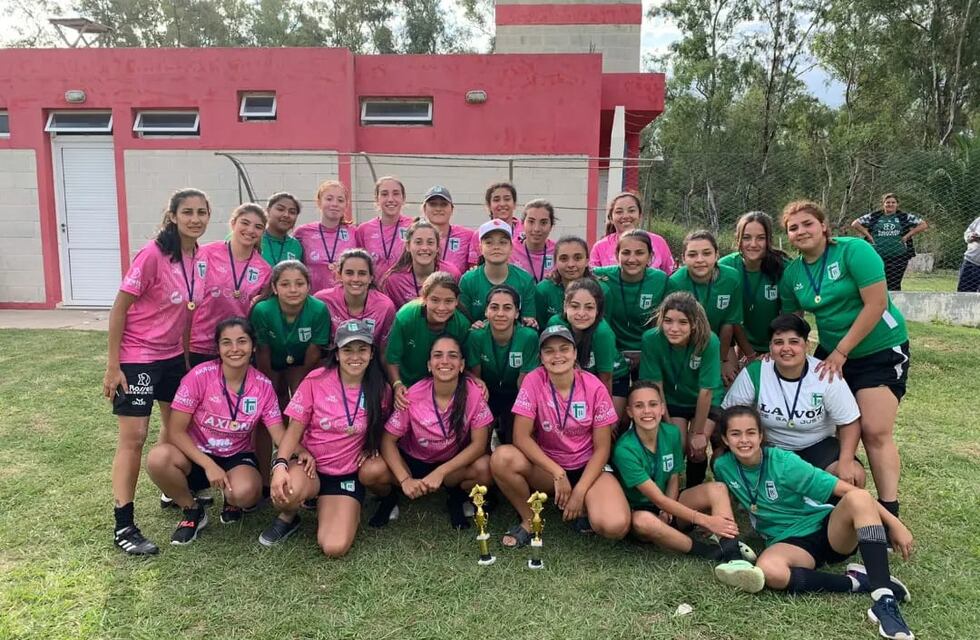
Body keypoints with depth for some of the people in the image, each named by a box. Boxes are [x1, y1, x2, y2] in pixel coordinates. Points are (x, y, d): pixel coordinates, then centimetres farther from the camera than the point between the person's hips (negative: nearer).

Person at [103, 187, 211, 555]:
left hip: (173, 355, 7)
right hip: (136, 357, -7)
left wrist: (186, 356, 14)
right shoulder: (152, 255, -21)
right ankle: (123, 527, 5)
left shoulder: (200, 257, -1)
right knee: (133, 437, -4)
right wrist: (113, 366, -16)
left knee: (176, 424, 18)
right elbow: (119, 309, -16)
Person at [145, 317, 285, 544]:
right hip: (197, 455, 0)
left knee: (244, 492, -33)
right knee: (157, 458, -33)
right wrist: (209, 466, -25)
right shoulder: (200, 376, -18)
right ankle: (193, 510, -2)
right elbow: (176, 431, -15)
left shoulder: (263, 386, -11)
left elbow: (280, 436, -9)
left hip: (237, 459, 0)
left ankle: (232, 503, 9)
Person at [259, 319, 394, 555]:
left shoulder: (380, 390, -5)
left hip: (348, 474, 1)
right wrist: (280, 465, -25)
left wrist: (372, 448, -8)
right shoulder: (316, 380, -10)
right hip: (309, 465, -1)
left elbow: (381, 429, 13)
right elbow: (294, 429, -8)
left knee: (334, 549, -18)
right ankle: (288, 518, 3)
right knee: (285, 493, -37)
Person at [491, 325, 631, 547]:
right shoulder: (533, 381, -13)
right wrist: (558, 473, -23)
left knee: (615, 526, -30)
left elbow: (602, 448, -7)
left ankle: (582, 509, 6)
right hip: (546, 467, 1)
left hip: (587, 467, -1)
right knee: (501, 458, -31)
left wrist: (579, 492, -16)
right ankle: (529, 520, -6)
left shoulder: (594, 388, -12)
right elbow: (521, 437, -16)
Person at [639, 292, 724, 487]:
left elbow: (705, 391, -23)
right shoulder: (651, 339, -28)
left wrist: (699, 432, -15)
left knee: (697, 449, -12)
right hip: (671, 401, 1)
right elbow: (656, 387, -19)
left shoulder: (709, 341, -31)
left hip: (706, 403, -1)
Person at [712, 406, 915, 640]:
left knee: (858, 498, -34)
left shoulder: (784, 462, -15)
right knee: (768, 570, -37)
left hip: (828, 529, -1)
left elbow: (847, 490, -17)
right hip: (789, 543, 1)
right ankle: (855, 582, -20)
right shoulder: (723, 467, -5)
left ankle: (884, 600, -37)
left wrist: (893, 522, -20)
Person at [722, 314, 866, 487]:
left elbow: (849, 422, -10)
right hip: (769, 448, 0)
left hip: (818, 446, 0)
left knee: (854, 477, -26)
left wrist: (846, 461, -23)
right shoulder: (754, 374, -17)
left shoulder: (826, 376, -17)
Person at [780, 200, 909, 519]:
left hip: (880, 351, -6)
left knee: (875, 432, -13)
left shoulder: (853, 250, -16)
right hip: (831, 354, 6)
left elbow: (876, 304, -21)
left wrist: (841, 352, -19)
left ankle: (889, 510, -4)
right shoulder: (791, 273, 1)